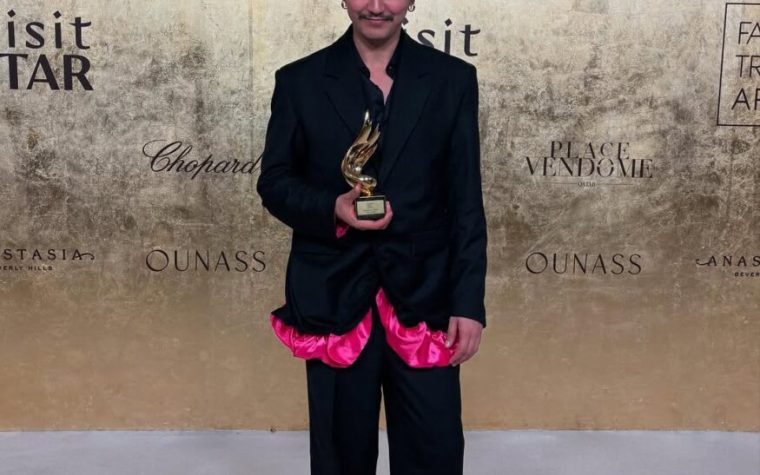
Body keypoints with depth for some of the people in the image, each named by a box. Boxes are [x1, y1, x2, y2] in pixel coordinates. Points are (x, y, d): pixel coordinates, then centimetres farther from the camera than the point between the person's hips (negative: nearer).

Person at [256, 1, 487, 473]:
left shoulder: (453, 79, 3)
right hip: (334, 297, 0)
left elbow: (466, 202, 1)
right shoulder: (299, 81, 2)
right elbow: (274, 182, 5)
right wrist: (330, 208, -16)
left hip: (423, 295, 0)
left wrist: (469, 303, -4)